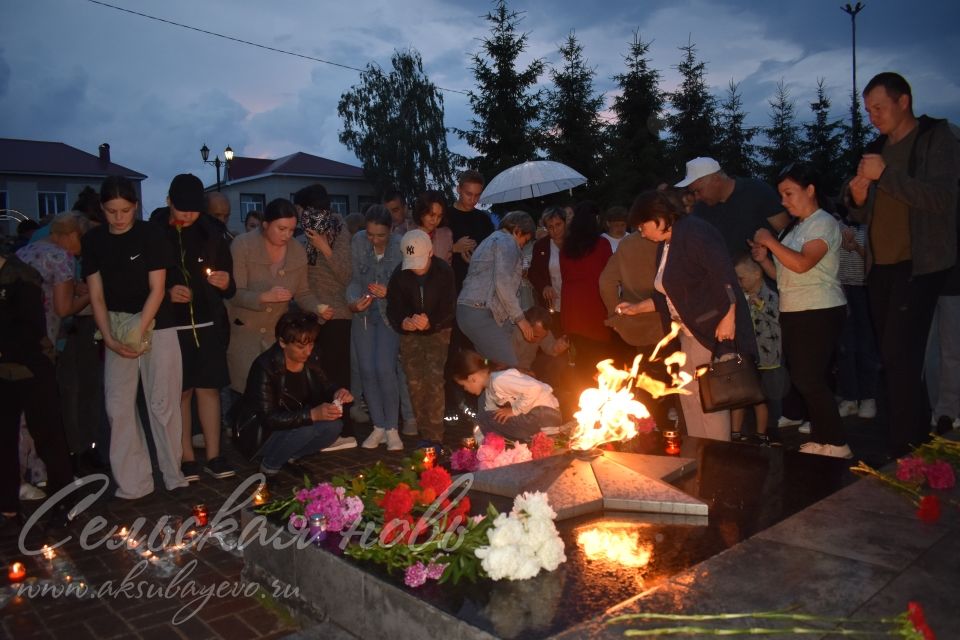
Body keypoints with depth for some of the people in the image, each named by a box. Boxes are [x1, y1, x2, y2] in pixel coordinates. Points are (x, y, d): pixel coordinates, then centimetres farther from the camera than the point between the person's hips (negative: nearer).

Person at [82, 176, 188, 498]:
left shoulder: (150, 234, -5)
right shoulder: (93, 240, 4)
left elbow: (157, 290, -8)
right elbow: (97, 296, 3)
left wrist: (139, 332, -17)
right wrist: (108, 338, -9)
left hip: (155, 324, -3)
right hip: (117, 328, 3)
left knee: (162, 402, -1)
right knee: (118, 405, 2)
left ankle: (174, 477, 12)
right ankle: (132, 483, 12)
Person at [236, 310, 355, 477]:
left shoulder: (310, 359, -7)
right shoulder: (265, 366, -25)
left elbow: (324, 388, 6)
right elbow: (267, 419, -29)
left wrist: (337, 392, -20)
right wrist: (312, 415, -40)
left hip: (295, 424, 6)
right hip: (261, 433, -6)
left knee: (334, 425, -18)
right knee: (306, 429, -31)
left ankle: (291, 455, 2)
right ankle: (269, 466, -7)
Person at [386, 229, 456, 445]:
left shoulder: (444, 272, -17)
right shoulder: (399, 275, -10)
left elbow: (449, 308, -17)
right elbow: (393, 308, -11)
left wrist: (430, 323, -36)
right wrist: (403, 323, -34)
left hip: (438, 331, -3)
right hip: (410, 333, 3)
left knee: (434, 381, -15)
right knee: (415, 384, -1)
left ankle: (435, 437, -8)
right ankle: (425, 434, 13)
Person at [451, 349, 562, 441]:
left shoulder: (499, 380, -21)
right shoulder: (489, 387, 10)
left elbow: (534, 389, -30)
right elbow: (490, 418, 14)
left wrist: (514, 410, -18)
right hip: (533, 413, 10)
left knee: (485, 420, -10)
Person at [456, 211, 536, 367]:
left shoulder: (490, 241, 27)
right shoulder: (506, 242, -3)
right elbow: (502, 283, -16)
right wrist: (519, 318, -10)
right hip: (482, 314, -10)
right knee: (509, 370, -13)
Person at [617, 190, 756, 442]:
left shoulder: (693, 232, -14)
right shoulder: (665, 245, 15)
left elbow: (724, 275, -22)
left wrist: (728, 318, -25)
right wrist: (638, 307, 18)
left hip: (714, 330, -10)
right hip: (689, 334, 10)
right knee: (689, 398, 14)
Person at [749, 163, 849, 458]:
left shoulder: (823, 223, -7)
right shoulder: (795, 228, 18)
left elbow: (802, 263, -23)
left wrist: (770, 241, -15)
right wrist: (764, 259, 2)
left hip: (820, 312, -8)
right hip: (792, 313, 8)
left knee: (809, 380, -10)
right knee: (804, 380, 8)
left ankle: (836, 444, 0)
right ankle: (820, 441, 16)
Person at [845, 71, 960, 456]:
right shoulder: (876, 149, 17)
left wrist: (886, 174, -19)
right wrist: (858, 198, -2)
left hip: (918, 265, -7)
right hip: (879, 267, 7)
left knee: (899, 357, -13)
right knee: (894, 357, 8)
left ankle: (906, 449, -7)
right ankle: (919, 434, 19)